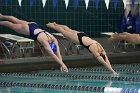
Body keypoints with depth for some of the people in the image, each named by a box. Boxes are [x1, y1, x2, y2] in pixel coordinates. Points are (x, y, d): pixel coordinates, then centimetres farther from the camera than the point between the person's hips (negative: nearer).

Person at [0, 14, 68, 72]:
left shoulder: (54, 40, -24)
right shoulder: (45, 41, -40)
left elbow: (58, 53, -23)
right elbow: (52, 55, -44)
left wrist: (61, 63, -32)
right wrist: (62, 64, -48)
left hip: (34, 26, 6)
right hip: (28, 29, -6)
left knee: (17, 21, 28)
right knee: (11, 24, 19)